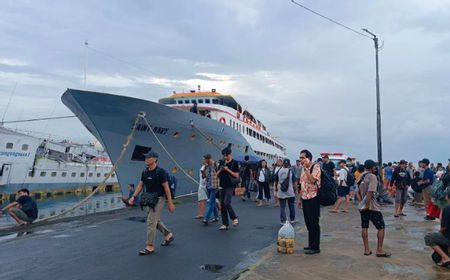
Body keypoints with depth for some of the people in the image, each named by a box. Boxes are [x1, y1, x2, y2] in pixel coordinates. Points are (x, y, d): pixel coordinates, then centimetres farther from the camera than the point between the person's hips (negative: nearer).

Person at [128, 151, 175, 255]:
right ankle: (168, 235, 39)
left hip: (158, 200, -8)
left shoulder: (160, 172, -17)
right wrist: (134, 197, 3)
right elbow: (140, 185, 12)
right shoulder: (145, 172, 4)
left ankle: (150, 247, 4)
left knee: (151, 222, -7)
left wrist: (170, 203, -14)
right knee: (156, 220, 19)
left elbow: (166, 188, -15)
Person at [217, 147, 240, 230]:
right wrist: (220, 170, -7)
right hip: (222, 186, 6)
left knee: (226, 203, -17)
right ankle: (225, 224, 13)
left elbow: (237, 175, -9)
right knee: (222, 205, 4)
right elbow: (217, 175, 13)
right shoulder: (221, 162, 11)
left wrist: (227, 169, -15)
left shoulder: (234, 163, -4)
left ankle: (235, 218, 5)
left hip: (230, 186, -6)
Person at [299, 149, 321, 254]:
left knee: (313, 223, -1)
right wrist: (300, 198, 18)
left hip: (313, 199, -8)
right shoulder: (305, 169, 13)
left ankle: (315, 247, 8)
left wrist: (306, 168, -24)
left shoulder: (316, 167, -11)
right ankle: (311, 245, 26)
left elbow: (313, 180, -28)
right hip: (305, 199, 8)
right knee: (308, 223, 15)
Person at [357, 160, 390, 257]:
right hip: (372, 206, -7)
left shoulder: (362, 177, 9)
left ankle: (366, 249, 16)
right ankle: (379, 250, 6)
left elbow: (358, 192, 11)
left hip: (362, 206, 8)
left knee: (364, 227, 11)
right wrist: (367, 205, -20)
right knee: (381, 227, 4)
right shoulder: (372, 177, -14)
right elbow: (370, 192, -23)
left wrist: (362, 202, 10)